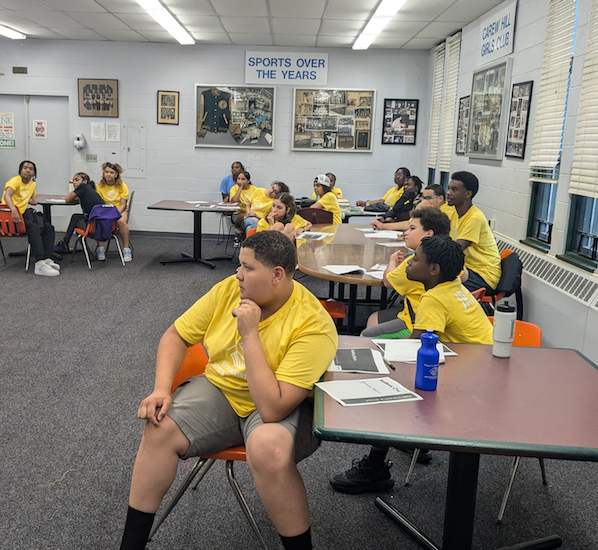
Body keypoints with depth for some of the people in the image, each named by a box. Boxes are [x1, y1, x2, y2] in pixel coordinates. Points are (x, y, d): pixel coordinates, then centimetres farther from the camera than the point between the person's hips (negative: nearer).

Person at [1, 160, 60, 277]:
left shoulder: (32, 184, 16)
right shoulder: (15, 180, -9)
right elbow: (7, 195, -29)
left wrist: (31, 200, 9)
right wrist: (14, 210, -48)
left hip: (22, 213, 8)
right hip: (10, 214, -8)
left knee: (48, 228, -8)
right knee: (34, 228, -32)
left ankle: (47, 259, -19)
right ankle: (40, 264, -42)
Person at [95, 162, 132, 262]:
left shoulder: (122, 186, -2)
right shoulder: (99, 186, 1)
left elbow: (122, 204, -6)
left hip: (120, 210, -1)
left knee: (121, 221, -36)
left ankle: (126, 249, -25)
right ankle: (100, 248, -23)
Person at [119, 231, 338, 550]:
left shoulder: (313, 326, -26)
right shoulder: (229, 289, -8)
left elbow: (273, 409, -32)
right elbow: (176, 336, 2)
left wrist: (249, 333, -31)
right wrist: (161, 389, -14)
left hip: (284, 409, -5)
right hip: (220, 391, 5)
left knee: (267, 447, -37)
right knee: (159, 428, -18)